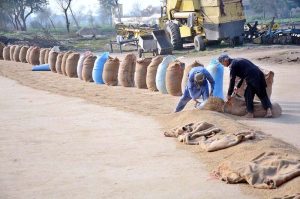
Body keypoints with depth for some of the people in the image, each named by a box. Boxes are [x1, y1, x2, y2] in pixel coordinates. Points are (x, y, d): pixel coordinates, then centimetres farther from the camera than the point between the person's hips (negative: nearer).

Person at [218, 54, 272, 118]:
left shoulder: (233, 65, -4)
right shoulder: (238, 60, 25)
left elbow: (232, 80, -4)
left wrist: (229, 94, 5)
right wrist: (238, 86, 41)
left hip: (252, 79, -9)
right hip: (259, 74, 9)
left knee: (248, 95, 3)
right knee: (263, 94, 11)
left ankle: (250, 113, 6)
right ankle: (268, 110, 0)